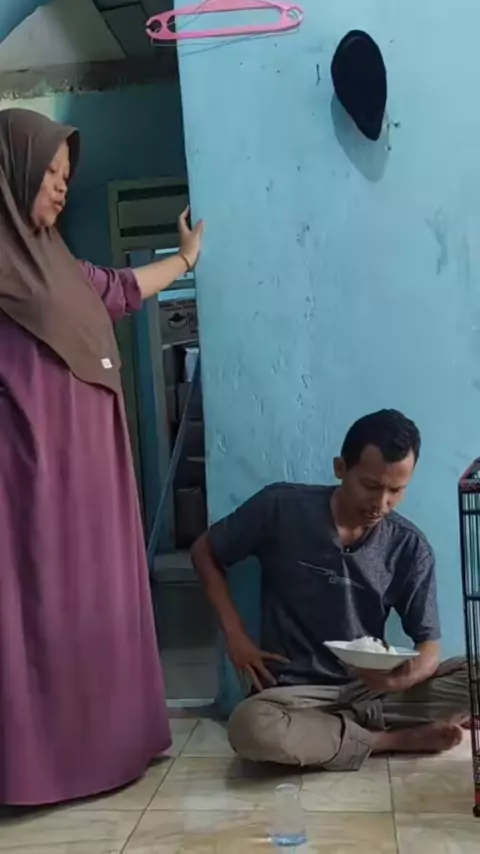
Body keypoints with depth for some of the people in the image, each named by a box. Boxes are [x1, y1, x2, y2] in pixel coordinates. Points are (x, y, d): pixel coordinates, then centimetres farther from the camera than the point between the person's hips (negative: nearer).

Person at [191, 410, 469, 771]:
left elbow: (429, 645, -3)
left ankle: (339, 729, -16)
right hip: (294, 691, -1)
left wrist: (404, 678, -27)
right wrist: (236, 635, -5)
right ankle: (397, 739, -18)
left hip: (371, 688, 2)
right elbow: (205, 552, 4)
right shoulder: (281, 507, -10)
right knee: (251, 729, -37)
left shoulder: (410, 547, -5)